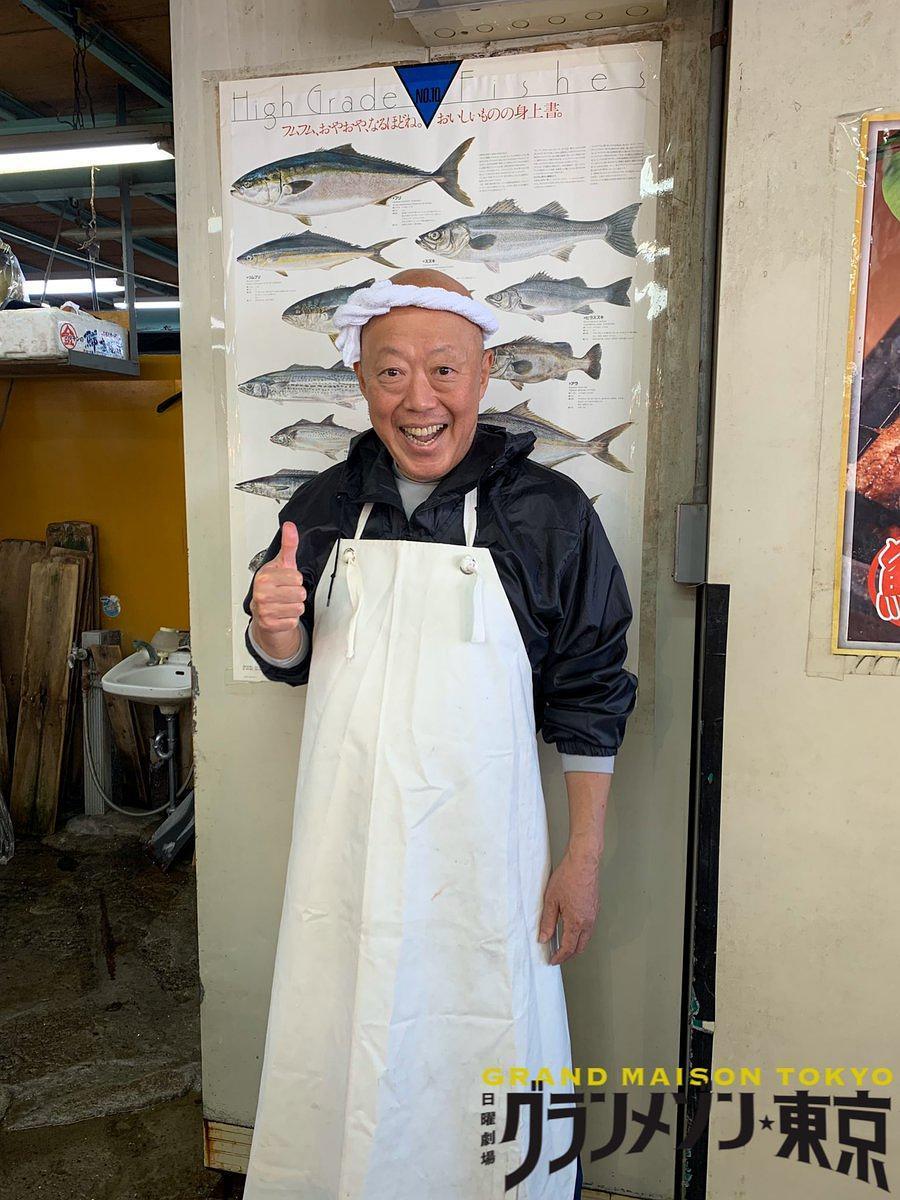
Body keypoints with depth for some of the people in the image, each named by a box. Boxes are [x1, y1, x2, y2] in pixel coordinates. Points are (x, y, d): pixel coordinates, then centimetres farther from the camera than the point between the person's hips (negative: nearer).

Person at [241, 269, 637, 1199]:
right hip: (345, 839, 4)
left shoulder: (547, 511, -8)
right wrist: (274, 628, -11)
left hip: (478, 845, -3)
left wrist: (584, 859, -4)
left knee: (484, 1058, 10)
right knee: (336, 1055, 18)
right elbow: (290, 662, 12)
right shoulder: (326, 505, 2)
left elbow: (590, 697, -4)